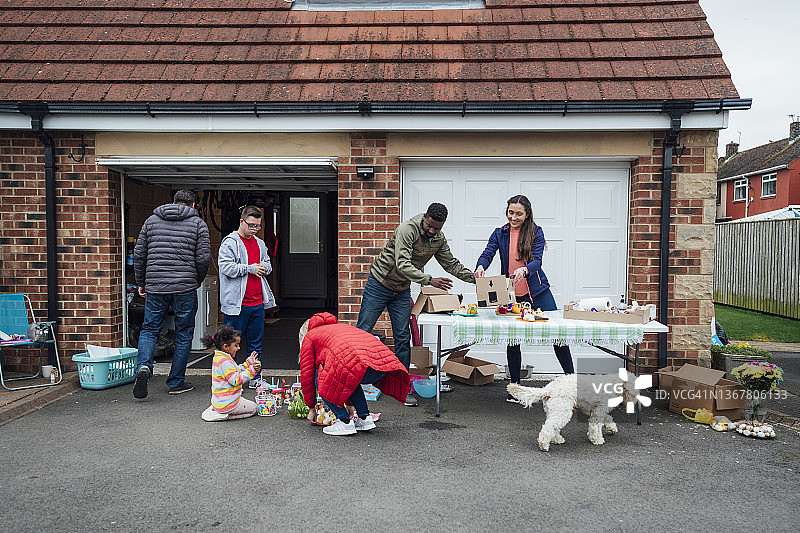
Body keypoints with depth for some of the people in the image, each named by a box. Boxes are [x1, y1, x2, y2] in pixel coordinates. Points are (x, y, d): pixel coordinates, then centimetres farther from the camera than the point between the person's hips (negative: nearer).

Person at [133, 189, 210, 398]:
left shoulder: (151, 220, 11)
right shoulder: (198, 223, 3)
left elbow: (139, 254, 9)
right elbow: (203, 257, -4)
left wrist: (141, 283, 18)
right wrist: (198, 279, 13)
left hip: (155, 287, 2)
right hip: (185, 287, -2)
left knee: (149, 330, 14)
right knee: (183, 334, 10)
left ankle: (143, 366, -10)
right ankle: (176, 382, 15)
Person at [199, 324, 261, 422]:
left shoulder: (218, 358, 10)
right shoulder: (225, 362, -24)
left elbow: (236, 371, 19)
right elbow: (236, 380, -26)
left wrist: (249, 362, 16)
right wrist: (251, 371, -27)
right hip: (227, 404, -9)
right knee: (254, 407, 6)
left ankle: (215, 409, 13)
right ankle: (225, 415, -7)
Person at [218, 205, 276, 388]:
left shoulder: (259, 244, 15)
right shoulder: (230, 242, -6)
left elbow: (268, 264, 25)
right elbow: (226, 267, -17)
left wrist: (264, 267, 2)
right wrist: (250, 268, -15)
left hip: (257, 303, 7)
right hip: (236, 304, -6)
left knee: (255, 342, 13)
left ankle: (255, 378, 22)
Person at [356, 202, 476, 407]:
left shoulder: (439, 239, -2)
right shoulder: (407, 229, -25)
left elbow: (451, 264, 9)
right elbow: (403, 265, -34)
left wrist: (475, 278, -1)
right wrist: (429, 280, -41)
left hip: (402, 290, 5)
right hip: (379, 284, -5)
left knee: (403, 338, 3)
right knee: (362, 332, 1)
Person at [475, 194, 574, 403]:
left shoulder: (536, 232, -1)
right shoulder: (499, 234, 4)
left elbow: (537, 260, -13)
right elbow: (488, 254, -9)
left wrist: (524, 270, -35)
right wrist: (480, 266, -32)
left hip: (538, 292, -1)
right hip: (511, 295, 1)